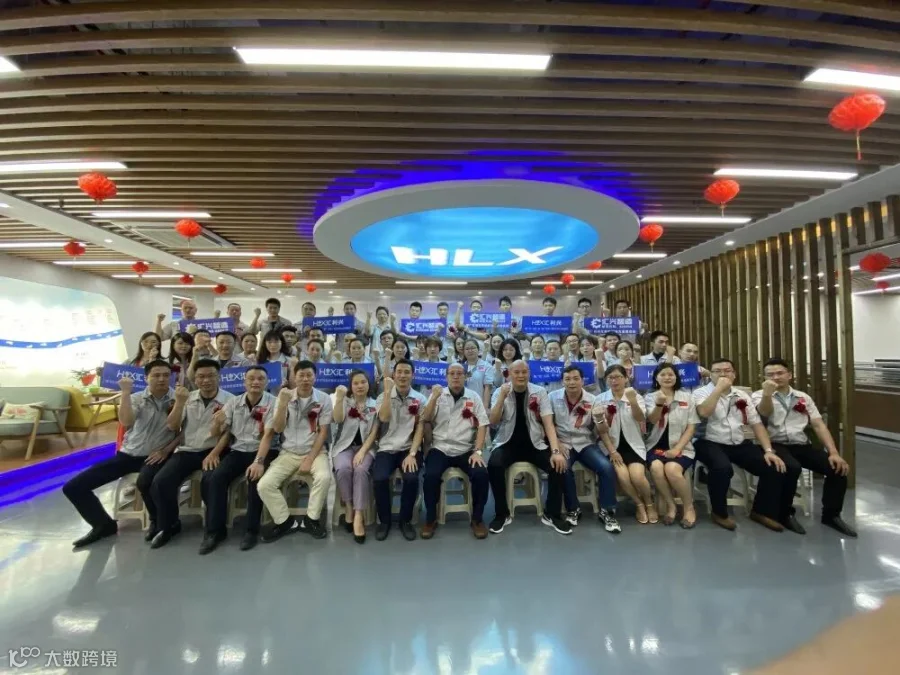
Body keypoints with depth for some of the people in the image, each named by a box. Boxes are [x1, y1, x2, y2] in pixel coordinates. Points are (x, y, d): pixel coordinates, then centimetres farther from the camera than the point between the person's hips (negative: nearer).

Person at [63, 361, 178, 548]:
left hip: (154, 456, -4)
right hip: (128, 454, 4)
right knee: (72, 487, -2)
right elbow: (126, 422, -17)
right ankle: (104, 525, 19)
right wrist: (125, 392, -16)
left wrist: (166, 450, -13)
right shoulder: (136, 398, 3)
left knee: (145, 482, -38)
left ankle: (158, 521, -7)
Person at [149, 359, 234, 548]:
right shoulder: (188, 398, 10)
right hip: (186, 451, 4)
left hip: (212, 451, -4)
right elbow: (172, 426, 3)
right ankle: (168, 525, 7)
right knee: (160, 482, -18)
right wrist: (180, 402, -11)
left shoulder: (229, 399, -3)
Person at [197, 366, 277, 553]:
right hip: (236, 451, 4)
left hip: (261, 451, -4)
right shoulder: (233, 402, 5)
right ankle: (215, 530, -5)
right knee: (214, 478, -20)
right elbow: (218, 432, 5)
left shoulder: (272, 403, -8)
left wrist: (258, 461, -27)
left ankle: (251, 530, -12)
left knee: (255, 478, -30)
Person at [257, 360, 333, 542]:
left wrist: (310, 460, -13)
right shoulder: (285, 397, 0)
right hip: (289, 452, 2)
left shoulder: (324, 399, -6)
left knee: (324, 477, -32)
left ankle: (311, 519, -7)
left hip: (315, 451, -2)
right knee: (264, 485, -19)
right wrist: (283, 404, -22)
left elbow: (323, 433, -6)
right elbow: (278, 429, -7)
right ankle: (285, 521, 4)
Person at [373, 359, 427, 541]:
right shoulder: (383, 397, 5)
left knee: (411, 478, -28)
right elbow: (384, 418, -15)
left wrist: (412, 454, -13)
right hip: (387, 448, 1)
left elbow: (420, 428, -2)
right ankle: (384, 521, 0)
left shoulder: (420, 399, 4)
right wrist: (388, 391, -15)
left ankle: (406, 520, -1)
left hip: (410, 448, 0)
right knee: (379, 478, -26)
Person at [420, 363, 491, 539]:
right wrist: (435, 397, -17)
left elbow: (482, 425, 1)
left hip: (466, 450, 1)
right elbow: (425, 419, -3)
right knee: (431, 475, -27)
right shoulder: (438, 395, 5)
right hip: (440, 448, 0)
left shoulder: (474, 396, 5)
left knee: (481, 474, -25)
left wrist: (478, 451, -10)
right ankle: (431, 519, -2)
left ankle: (477, 519, 0)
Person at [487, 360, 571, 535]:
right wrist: (503, 397, -24)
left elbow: (548, 423, -8)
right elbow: (493, 421, -12)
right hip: (508, 444, -1)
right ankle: (502, 514, -8)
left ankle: (552, 514, 0)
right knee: (494, 465, -30)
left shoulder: (540, 392, -2)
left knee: (559, 465, -23)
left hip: (534, 444, 1)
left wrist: (556, 451, -21)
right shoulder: (500, 392, -1)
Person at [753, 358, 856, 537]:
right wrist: (767, 393, -41)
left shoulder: (803, 397, 15)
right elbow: (765, 413, -19)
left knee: (837, 468, -18)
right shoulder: (759, 396, 3)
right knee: (791, 467, -34)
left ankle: (831, 514, 5)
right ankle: (785, 513, -11)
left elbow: (818, 425, 9)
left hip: (801, 445, 5)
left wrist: (834, 452, -4)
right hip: (775, 445, -4)